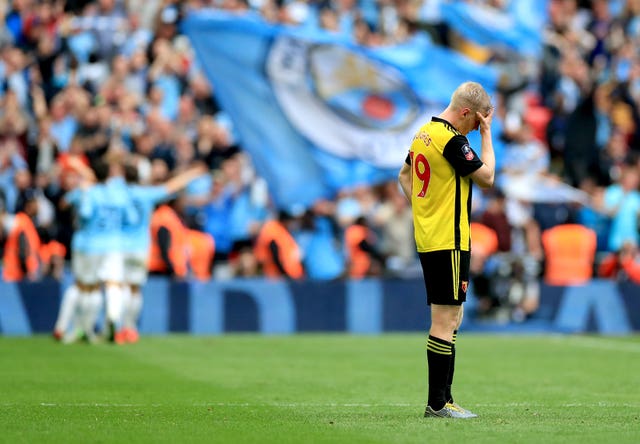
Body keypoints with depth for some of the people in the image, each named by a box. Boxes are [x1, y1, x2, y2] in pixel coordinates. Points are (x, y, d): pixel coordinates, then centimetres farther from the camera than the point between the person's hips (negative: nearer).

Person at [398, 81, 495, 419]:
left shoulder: (424, 133, 12)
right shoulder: (452, 140, -17)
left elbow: (404, 176, 24)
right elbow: (487, 177, -11)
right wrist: (487, 134, -5)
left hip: (427, 238, 10)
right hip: (448, 242, -10)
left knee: (450, 319, 14)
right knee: (445, 322, -7)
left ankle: (442, 399, 16)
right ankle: (437, 404, -5)